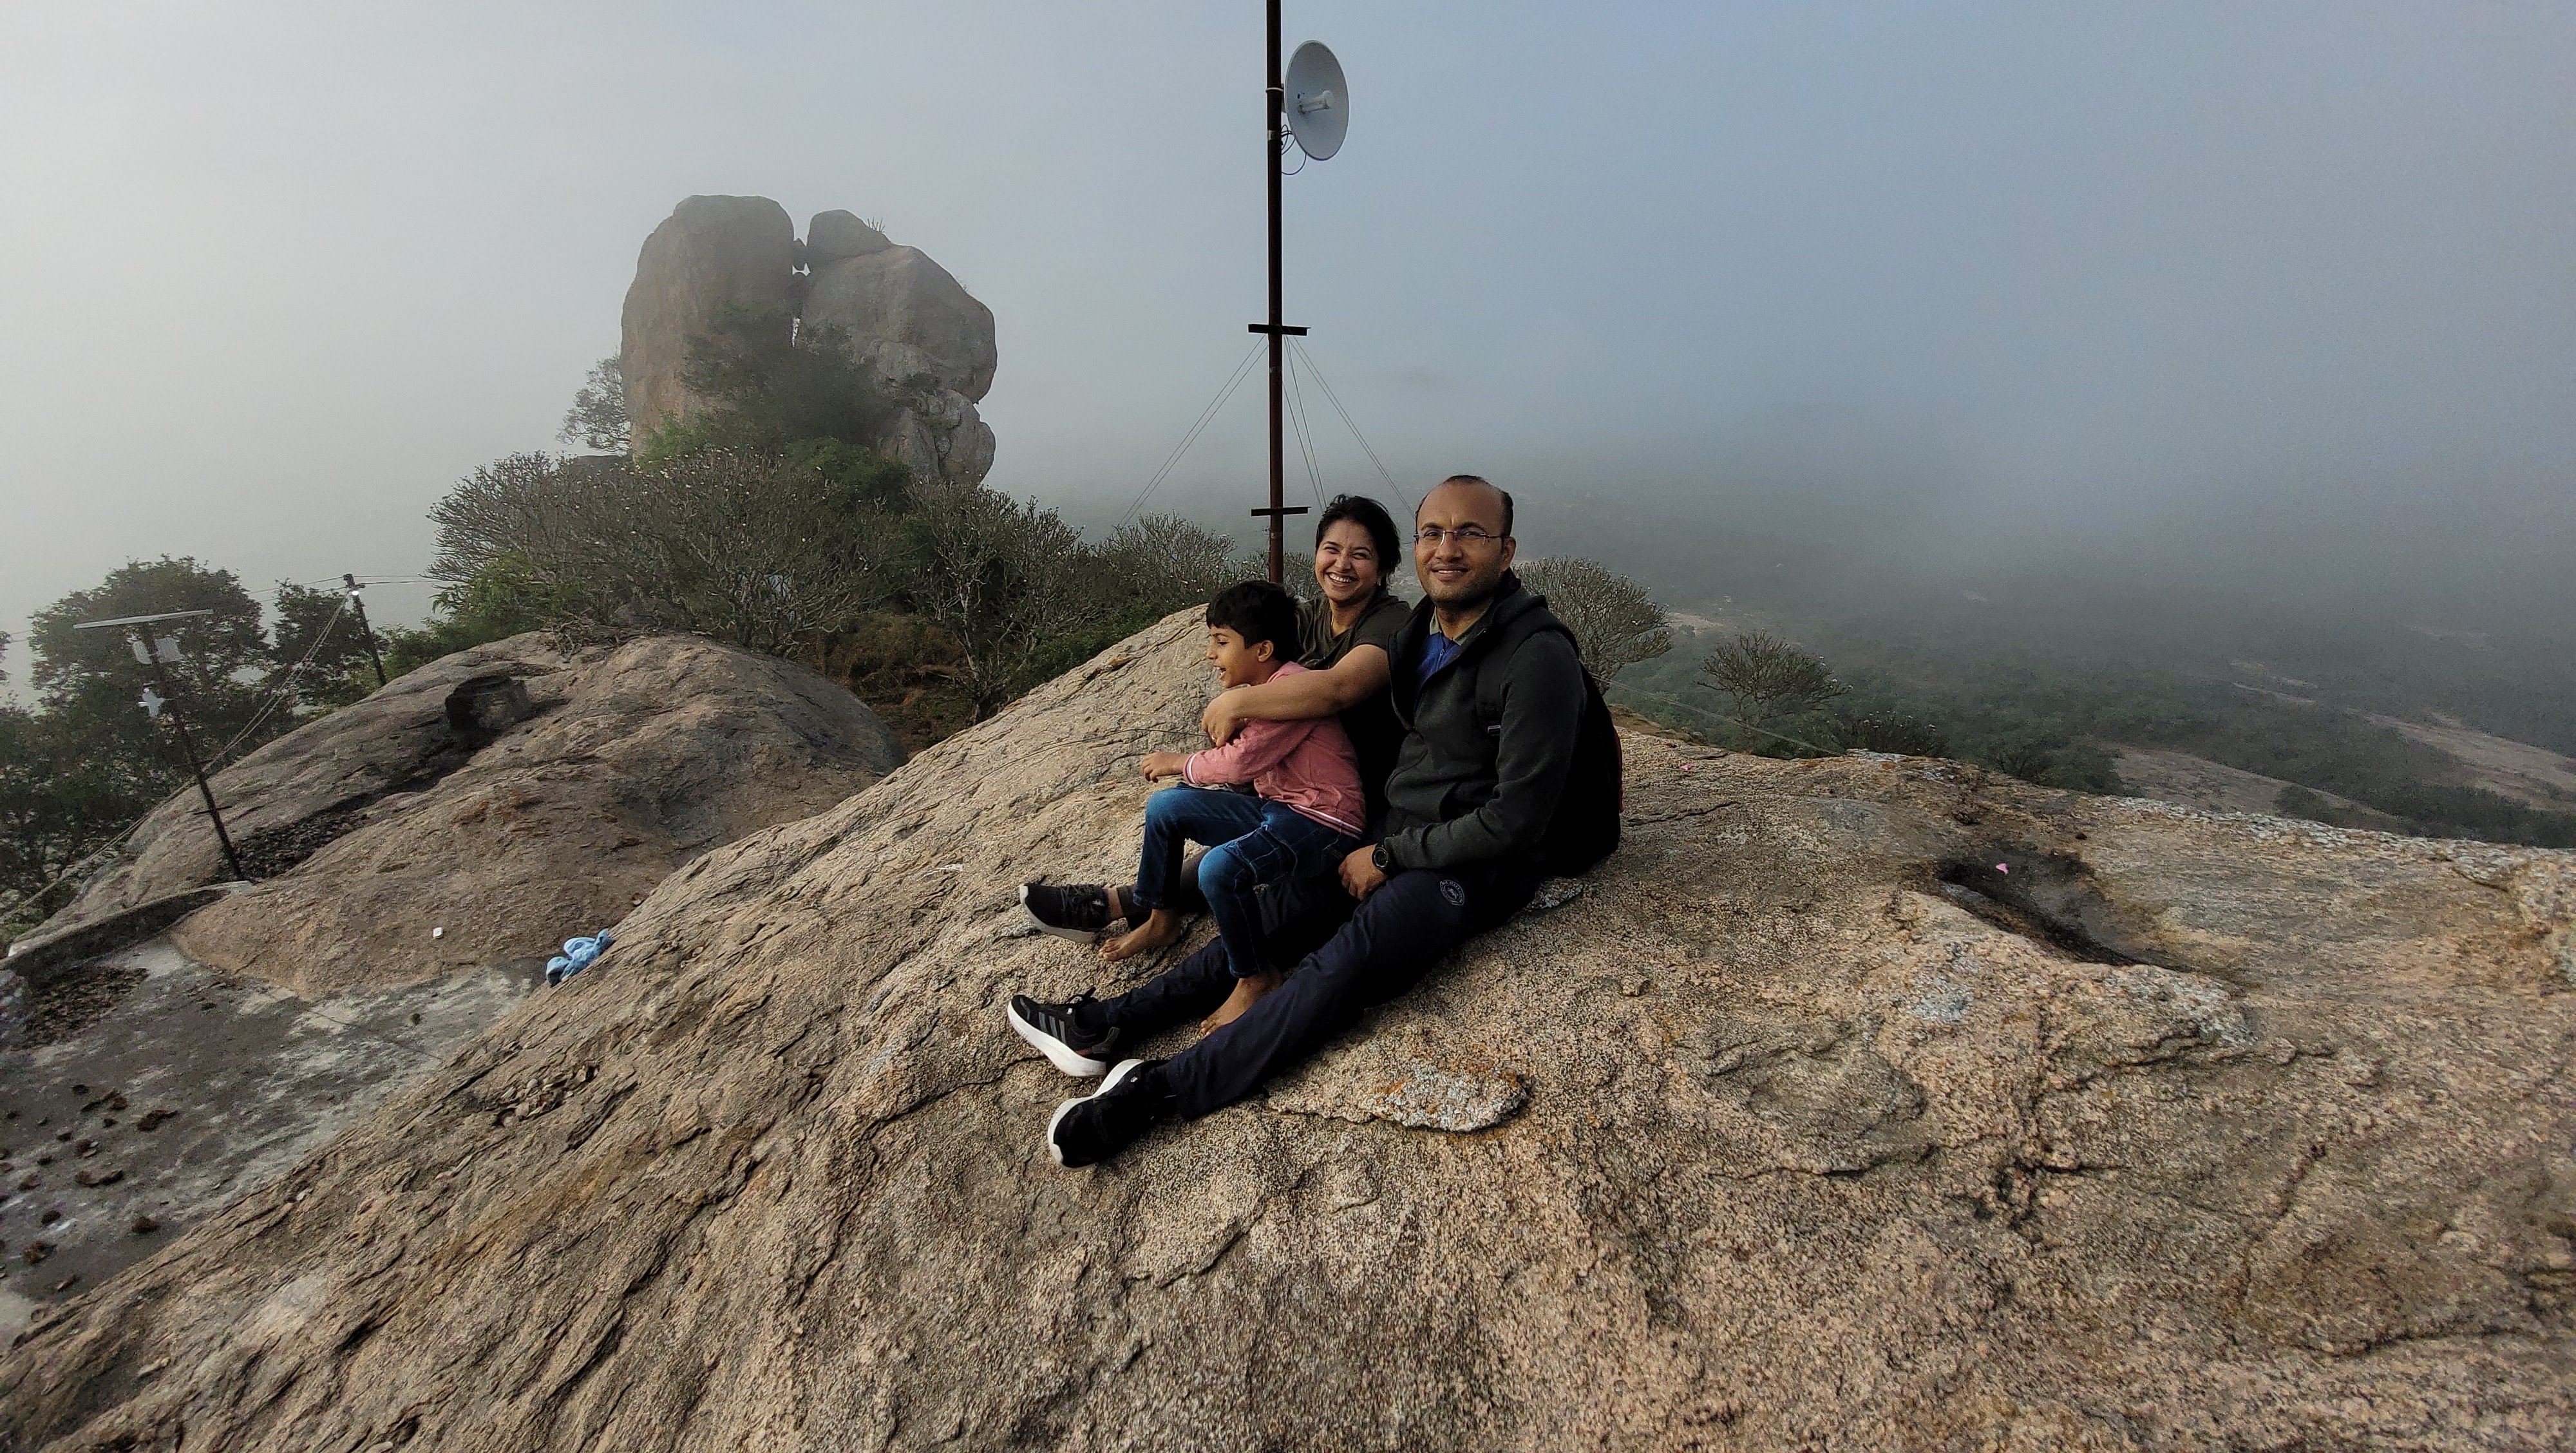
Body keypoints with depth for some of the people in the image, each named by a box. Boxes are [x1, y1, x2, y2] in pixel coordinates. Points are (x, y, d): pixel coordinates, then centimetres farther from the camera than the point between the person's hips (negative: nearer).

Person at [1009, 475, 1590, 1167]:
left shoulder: (1538, 657, -21)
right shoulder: (1421, 630, 6)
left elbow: (1513, 819, -21)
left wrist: (1390, 857, -14)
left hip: (1473, 868, -7)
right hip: (1395, 842, 8)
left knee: (1338, 969, -27)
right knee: (1274, 920, -5)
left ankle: (1160, 1089, -26)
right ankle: (1106, 1023, -4)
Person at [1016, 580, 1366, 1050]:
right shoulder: (1261, 688, 10)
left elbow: (1240, 762, -21)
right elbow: (1247, 765, 11)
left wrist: (1179, 763, -5)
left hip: (1324, 823, -10)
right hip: (1277, 807, 10)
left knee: (1220, 868, -34)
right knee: (1165, 807, 6)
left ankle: (1254, 977, -9)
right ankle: (1156, 917, 24)